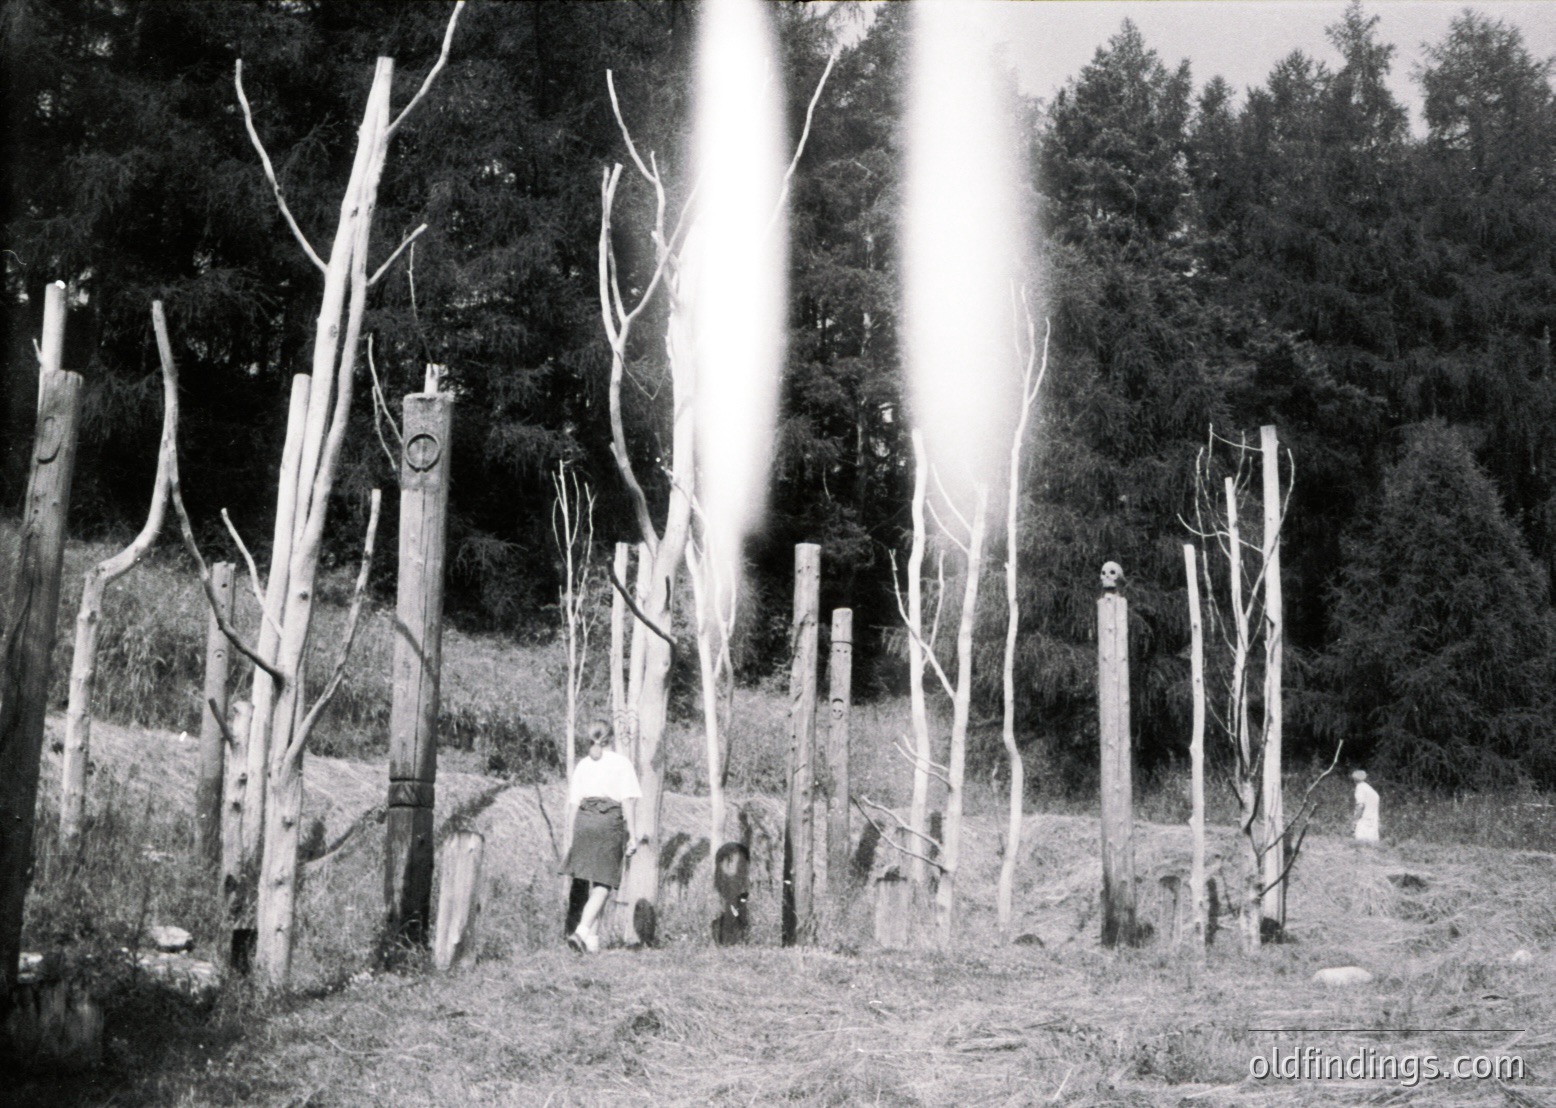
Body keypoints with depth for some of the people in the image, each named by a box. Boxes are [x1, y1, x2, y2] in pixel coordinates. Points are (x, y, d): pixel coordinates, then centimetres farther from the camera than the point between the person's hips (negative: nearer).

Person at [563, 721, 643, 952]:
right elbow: (628, 801, -4)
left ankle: (593, 938, 11)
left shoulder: (583, 764, 14)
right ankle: (582, 930, -20)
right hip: (611, 821, -4)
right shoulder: (621, 762, 2)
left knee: (593, 882, 12)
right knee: (603, 884, -3)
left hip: (585, 820, 4)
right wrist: (633, 835, -3)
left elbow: (574, 803, 12)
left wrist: (573, 836, 17)